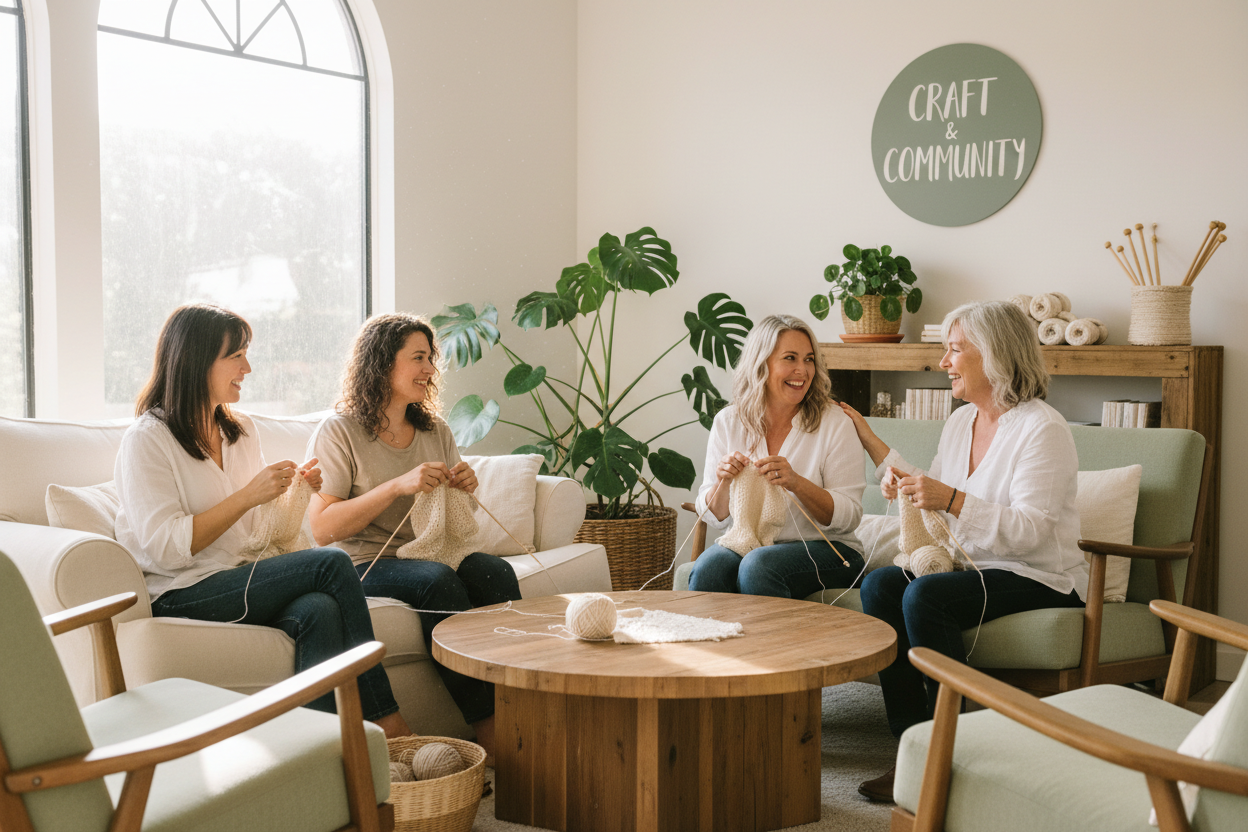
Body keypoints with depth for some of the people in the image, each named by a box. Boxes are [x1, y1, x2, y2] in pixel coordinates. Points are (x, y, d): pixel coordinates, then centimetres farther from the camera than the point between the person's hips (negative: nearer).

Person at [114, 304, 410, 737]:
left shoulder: (242, 430, 17)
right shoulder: (146, 439, -6)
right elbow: (166, 547, -16)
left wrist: (293, 489, 1)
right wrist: (248, 495, -18)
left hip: (243, 580, 6)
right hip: (179, 596, -6)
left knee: (319, 609, -29)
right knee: (332, 564, -23)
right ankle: (386, 719, -17)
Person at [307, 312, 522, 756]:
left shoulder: (436, 431, 17)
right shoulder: (338, 432, -1)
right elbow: (323, 528, -11)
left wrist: (463, 490, -1)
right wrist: (398, 487, -19)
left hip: (433, 553, 5)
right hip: (365, 564, -5)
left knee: (496, 571, -27)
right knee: (438, 580, -35)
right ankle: (491, 735, -34)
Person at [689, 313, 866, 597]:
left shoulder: (835, 424, -4)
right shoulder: (728, 423, 4)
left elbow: (849, 516, -9)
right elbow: (714, 517, 7)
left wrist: (796, 483, -25)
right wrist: (724, 483, -15)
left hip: (825, 549, -2)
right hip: (747, 543, 2)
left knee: (758, 565, -33)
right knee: (708, 568, -30)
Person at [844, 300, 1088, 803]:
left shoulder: (1042, 429, -13)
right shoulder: (960, 422, 12)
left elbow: (1030, 531, -22)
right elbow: (933, 505, 21)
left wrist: (953, 500, -30)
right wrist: (871, 441, 18)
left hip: (1040, 579, -7)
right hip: (971, 567, 8)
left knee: (925, 595, -31)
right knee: (879, 584, -19)